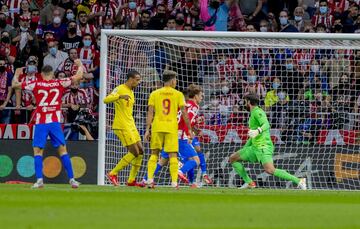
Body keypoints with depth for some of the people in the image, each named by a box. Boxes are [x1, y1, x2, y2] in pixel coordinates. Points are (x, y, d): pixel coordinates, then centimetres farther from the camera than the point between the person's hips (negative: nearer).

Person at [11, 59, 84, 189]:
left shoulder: (36, 84, 3)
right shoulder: (60, 83, 4)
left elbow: (15, 85, 10)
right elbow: (78, 77, 9)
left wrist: (17, 74, 29)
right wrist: (80, 65, 28)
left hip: (41, 123, -1)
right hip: (55, 122, 1)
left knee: (37, 150, 2)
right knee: (62, 150, 5)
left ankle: (39, 179, -13)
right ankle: (71, 179, 2)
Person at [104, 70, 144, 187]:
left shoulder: (131, 91, 17)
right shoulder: (120, 89, -11)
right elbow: (106, 100, -25)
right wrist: (120, 96, -40)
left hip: (131, 126, 9)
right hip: (121, 126, -9)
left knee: (140, 151, 6)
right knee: (134, 152, -12)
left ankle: (131, 180, 11)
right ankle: (113, 174, -3)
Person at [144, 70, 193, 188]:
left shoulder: (154, 94, 6)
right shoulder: (178, 94, 3)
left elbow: (150, 113, 0)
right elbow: (184, 113, 0)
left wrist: (147, 130, 1)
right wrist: (190, 130, 5)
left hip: (157, 127, 1)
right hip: (172, 127, -1)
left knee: (154, 153, 11)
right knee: (173, 155, 2)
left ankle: (150, 179, 0)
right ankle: (174, 182, -4)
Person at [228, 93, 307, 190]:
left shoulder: (257, 112, -7)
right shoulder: (254, 113, 23)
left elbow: (266, 125, -26)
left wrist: (257, 131, -45)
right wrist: (243, 150, 35)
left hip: (263, 146, -10)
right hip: (255, 147, 10)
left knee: (270, 170, -29)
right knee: (233, 159, 11)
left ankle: (299, 181, -27)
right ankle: (249, 182, 5)